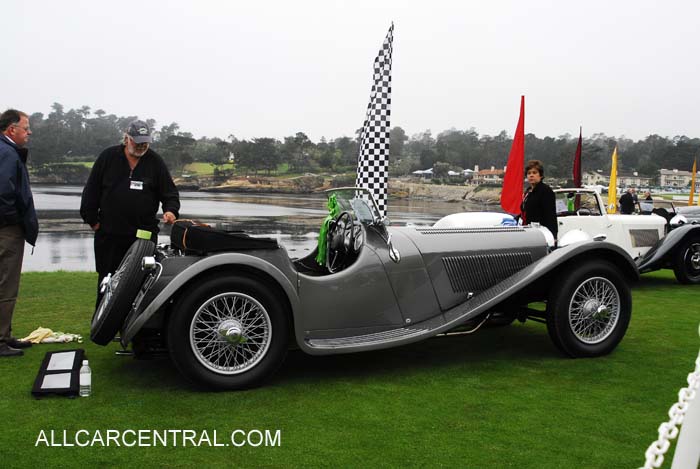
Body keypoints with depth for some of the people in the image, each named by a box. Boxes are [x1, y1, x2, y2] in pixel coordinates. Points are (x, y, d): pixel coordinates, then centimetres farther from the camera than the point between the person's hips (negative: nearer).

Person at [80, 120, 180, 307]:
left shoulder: (155, 162, 4)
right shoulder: (108, 157, 4)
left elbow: (170, 192, 4)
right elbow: (91, 190, 7)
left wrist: (170, 210, -16)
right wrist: (92, 219, 3)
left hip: (145, 235, 0)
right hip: (109, 233, 0)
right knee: (107, 279, 9)